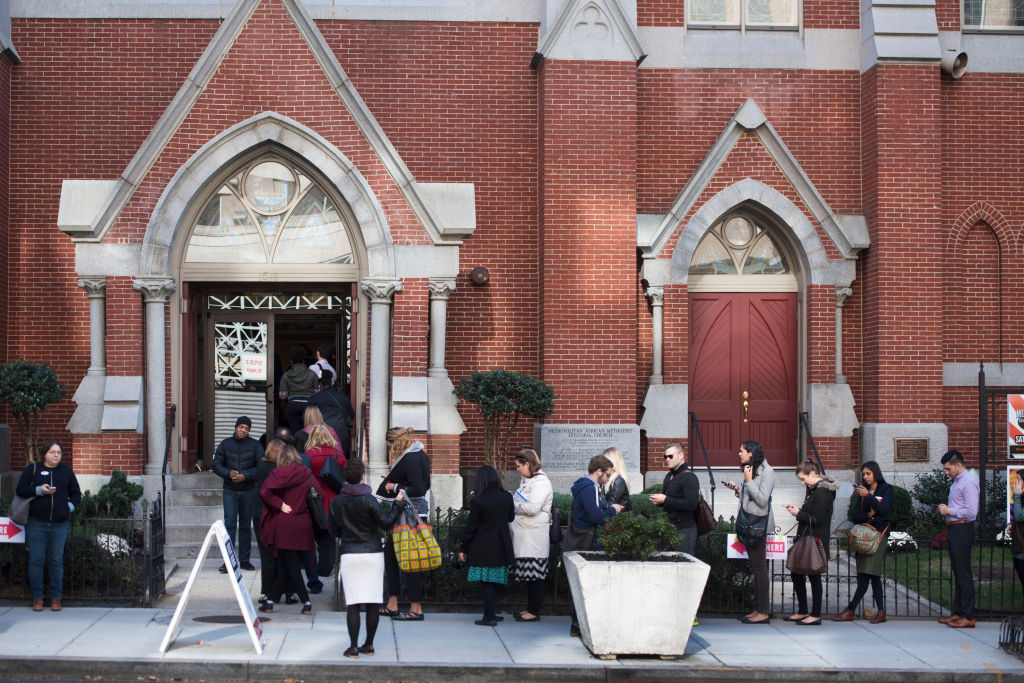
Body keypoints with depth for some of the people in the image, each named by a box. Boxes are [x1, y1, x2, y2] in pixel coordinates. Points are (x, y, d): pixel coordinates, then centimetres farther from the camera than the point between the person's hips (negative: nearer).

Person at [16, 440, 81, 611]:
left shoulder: (66, 471, 13)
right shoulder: (33, 469, 6)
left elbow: (76, 494, 17)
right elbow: (20, 489, -1)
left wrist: (70, 506, 0)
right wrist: (39, 490, -14)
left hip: (59, 523, 1)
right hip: (36, 522, -1)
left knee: (56, 561, 3)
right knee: (36, 560, 0)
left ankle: (56, 598, 10)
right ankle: (37, 598, 8)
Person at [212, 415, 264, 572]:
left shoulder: (255, 445, 0)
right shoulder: (225, 444, 4)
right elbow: (216, 465, 4)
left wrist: (245, 476, -17)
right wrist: (229, 473, -14)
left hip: (248, 490, 0)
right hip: (230, 490, 0)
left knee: (245, 526, 7)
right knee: (230, 524, -9)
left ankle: (244, 559, 15)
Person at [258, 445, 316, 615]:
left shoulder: (278, 473, -6)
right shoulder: (307, 474, 6)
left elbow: (264, 492, -19)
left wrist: (280, 504, -9)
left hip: (284, 523, -4)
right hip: (303, 523, 4)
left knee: (290, 565, 0)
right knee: (285, 565, 11)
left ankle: (306, 602, -7)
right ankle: (270, 600, 12)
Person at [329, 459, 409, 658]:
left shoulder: (336, 502, 3)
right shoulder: (368, 500, -9)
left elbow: (334, 531, 11)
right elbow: (386, 523, -8)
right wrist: (398, 503, 1)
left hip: (349, 556, 2)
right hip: (373, 554, -2)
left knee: (353, 604, 1)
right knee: (373, 603, 7)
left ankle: (353, 646, -3)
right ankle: (369, 644, 11)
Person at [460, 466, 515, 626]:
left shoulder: (477, 501, -15)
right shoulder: (507, 497, -3)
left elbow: (470, 527, -9)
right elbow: (511, 518, 12)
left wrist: (464, 549, 0)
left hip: (483, 549, -4)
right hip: (501, 547, 4)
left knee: (487, 582, 1)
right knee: (495, 580, 12)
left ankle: (489, 616, 1)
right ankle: (490, 614, 20)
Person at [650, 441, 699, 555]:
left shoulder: (689, 477, -12)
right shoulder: (669, 475, 16)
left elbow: (692, 504, -23)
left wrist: (665, 500, -19)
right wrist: (659, 501, 5)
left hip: (684, 530, -9)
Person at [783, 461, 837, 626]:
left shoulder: (822, 492, -17)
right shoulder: (813, 489, 13)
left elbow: (817, 519, -20)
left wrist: (799, 513, -11)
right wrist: (798, 510, 5)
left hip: (815, 542, -10)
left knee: (814, 577, -1)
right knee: (796, 574, 14)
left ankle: (816, 615, 8)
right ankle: (802, 612, 25)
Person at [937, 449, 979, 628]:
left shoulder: (968, 482, -14)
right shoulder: (957, 481, 16)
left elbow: (971, 512, -20)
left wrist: (949, 510, -13)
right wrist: (946, 509, 9)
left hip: (962, 530, -10)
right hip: (954, 530, 10)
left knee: (964, 574, -7)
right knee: (957, 572, 13)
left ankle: (968, 617, -4)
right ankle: (958, 612, 20)